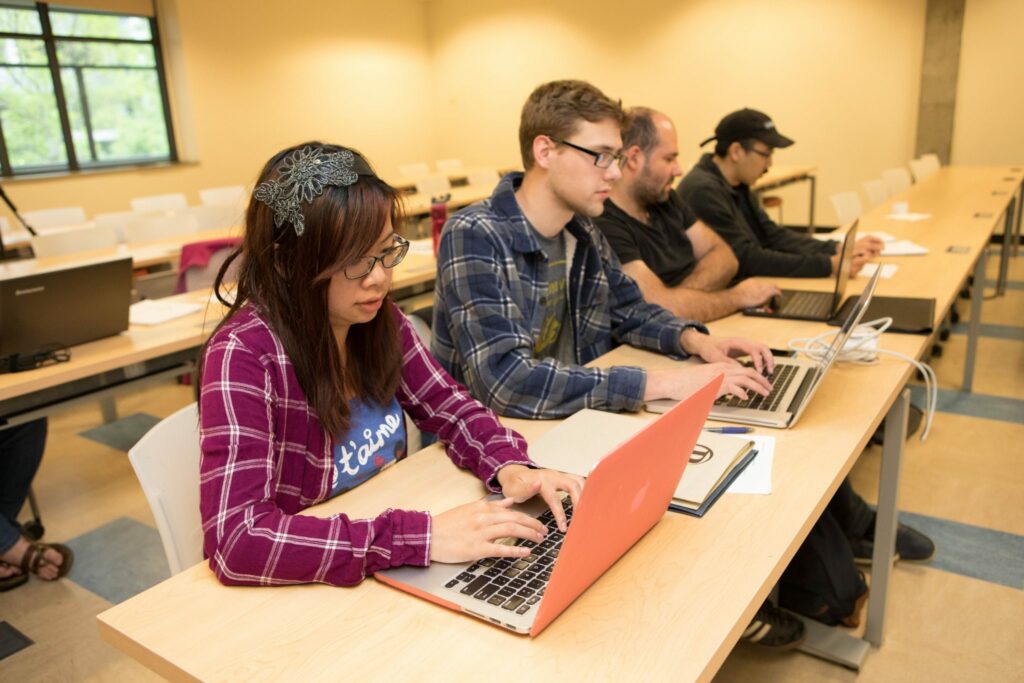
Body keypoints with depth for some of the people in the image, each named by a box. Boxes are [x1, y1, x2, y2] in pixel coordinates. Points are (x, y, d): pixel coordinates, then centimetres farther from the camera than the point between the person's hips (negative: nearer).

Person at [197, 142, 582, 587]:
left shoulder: (379, 320, -5)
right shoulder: (244, 354, -21)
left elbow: (450, 409, 5)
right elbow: (238, 540, -28)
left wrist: (510, 467, -15)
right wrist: (423, 536, -33)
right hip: (299, 589, -5)